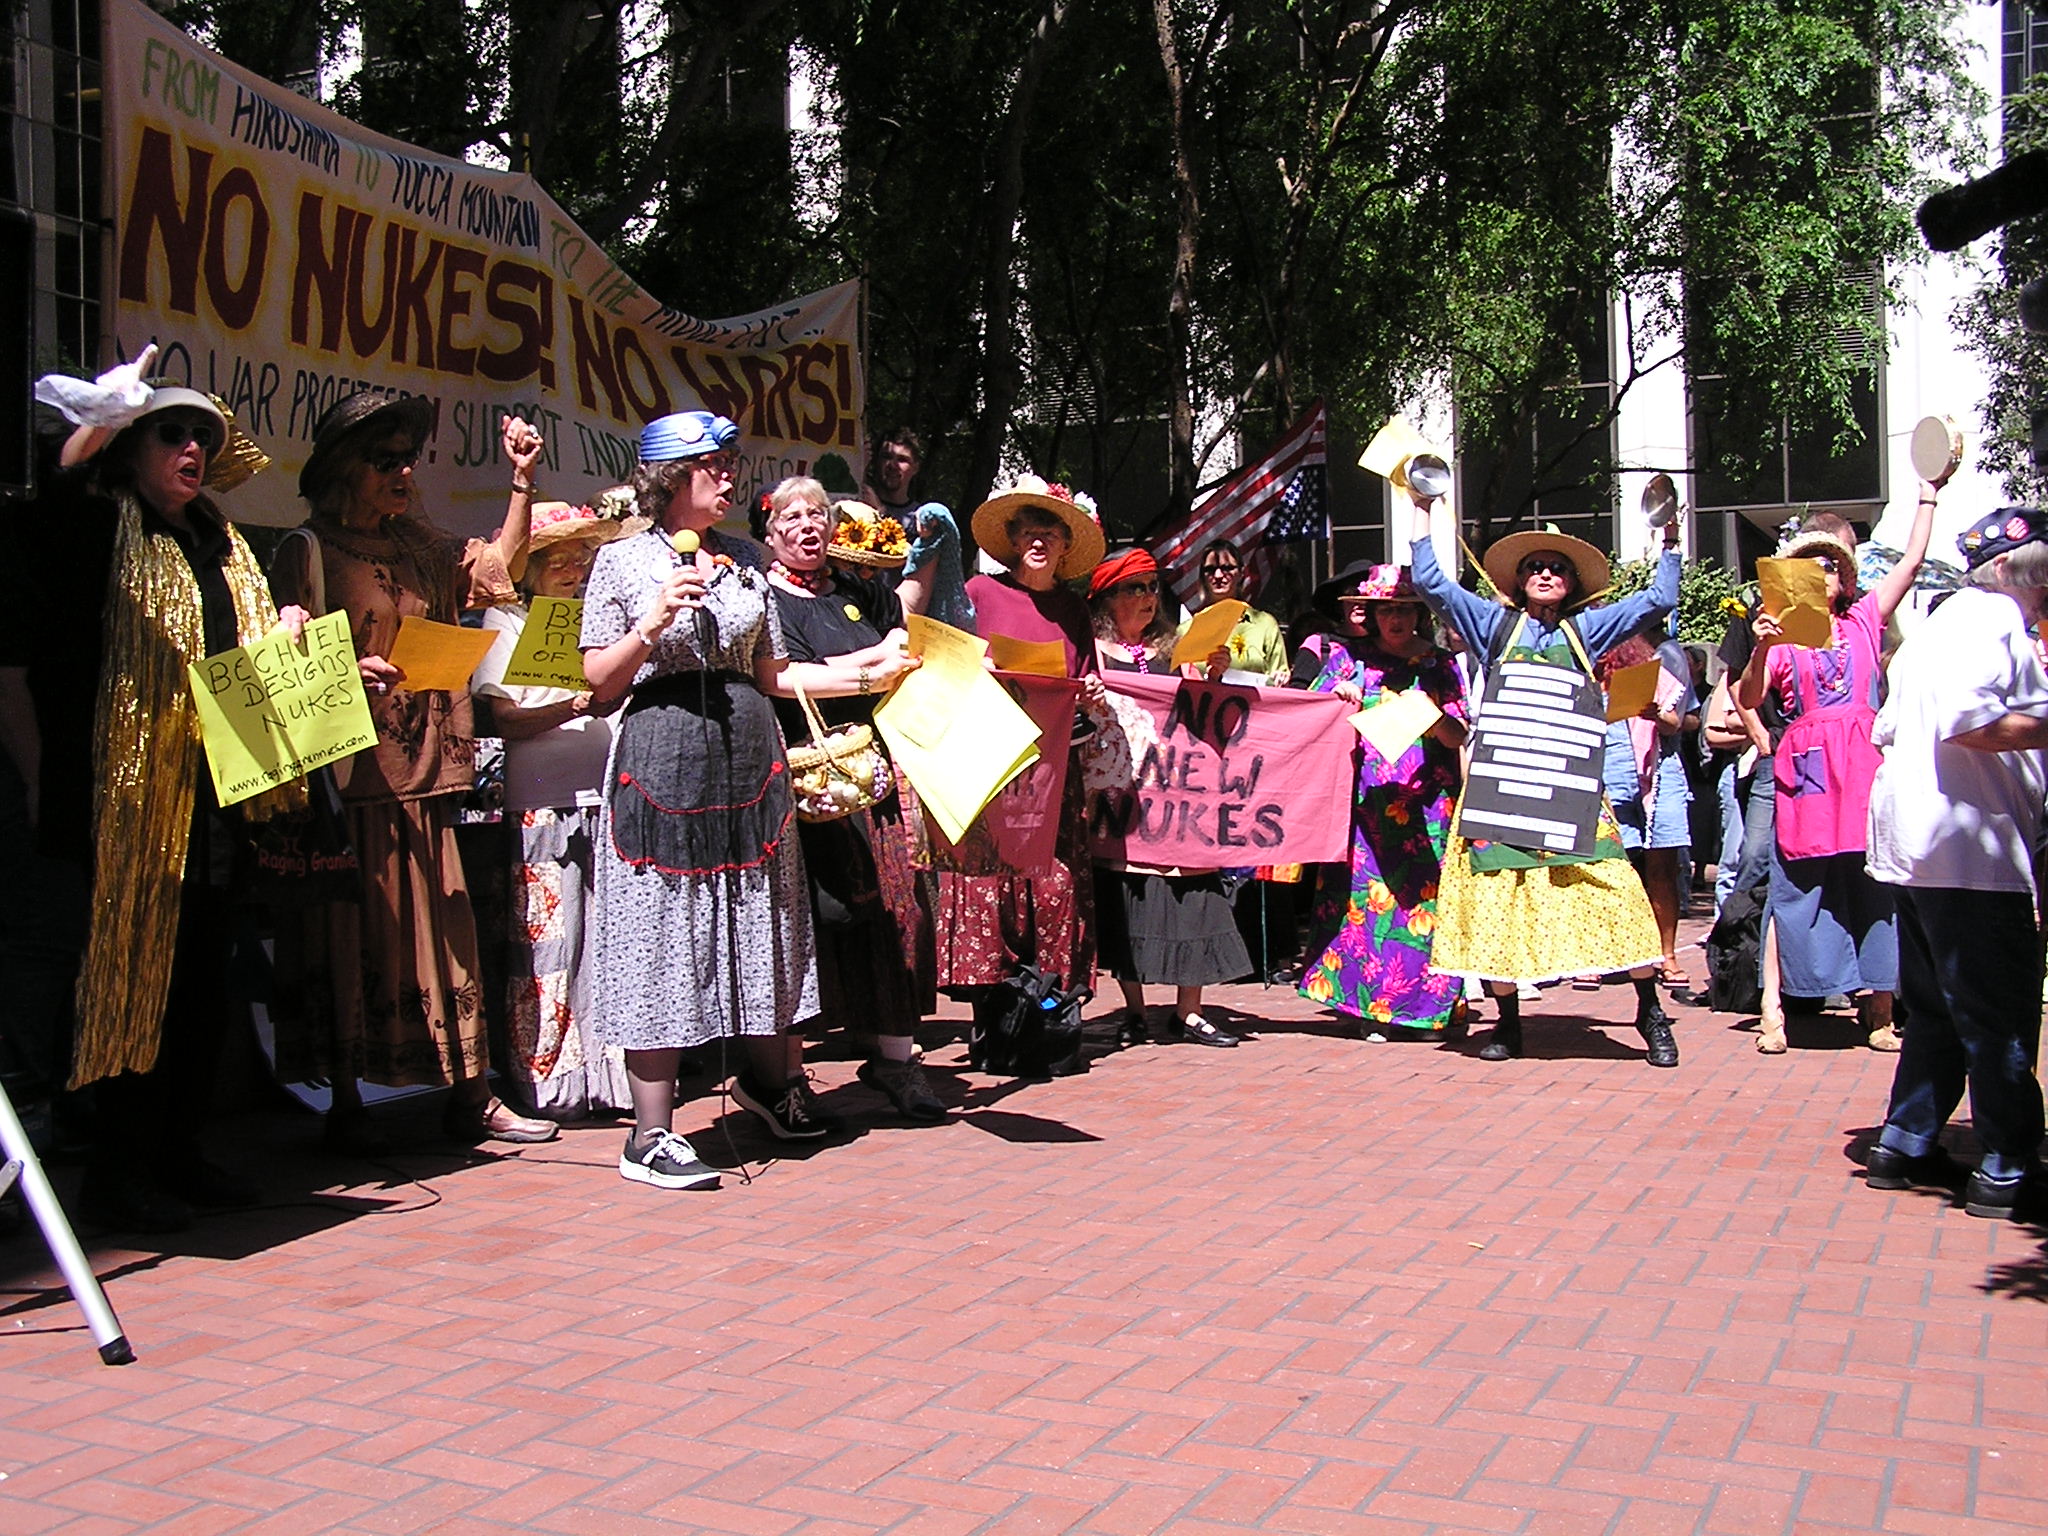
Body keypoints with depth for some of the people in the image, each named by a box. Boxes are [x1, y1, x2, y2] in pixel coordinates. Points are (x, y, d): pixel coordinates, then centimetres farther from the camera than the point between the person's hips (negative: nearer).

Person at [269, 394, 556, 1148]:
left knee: (442, 931, 6)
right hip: (346, 775, -5)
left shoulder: (418, 545, 17)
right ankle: (346, 1103, 8)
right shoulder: (309, 550, -2)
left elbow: (497, 565, 24)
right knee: (350, 937, -2)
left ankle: (470, 1094, 11)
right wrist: (348, 670, -27)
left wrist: (522, 482, 15)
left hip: (423, 777, 6)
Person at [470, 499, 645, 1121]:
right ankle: (546, 1081, 3)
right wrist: (575, 705, -20)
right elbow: (506, 720, -6)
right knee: (549, 939, -4)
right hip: (544, 801, -4)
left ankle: (617, 1071, 7)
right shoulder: (505, 624, 6)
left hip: (610, 791, 4)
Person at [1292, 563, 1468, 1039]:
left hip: (1426, 801, 0)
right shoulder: (1349, 658, 11)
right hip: (1364, 800, 0)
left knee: (1423, 894, -5)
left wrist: (1433, 716, -17)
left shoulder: (1441, 665, 11)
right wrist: (1335, 698, -10)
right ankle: (1371, 1003, 0)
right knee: (1364, 893, -5)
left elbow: (1459, 736, 3)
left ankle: (1427, 1005, 2)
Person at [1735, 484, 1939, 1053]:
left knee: (1875, 885, 0)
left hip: (1863, 763, 2)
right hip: (1806, 766, -2)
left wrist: (1929, 491, 15)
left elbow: (1912, 561, 14)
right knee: (1795, 887, -4)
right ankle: (1772, 1011, -4)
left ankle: (1879, 1012, 6)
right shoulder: (1782, 636, 9)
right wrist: (1760, 649, -18)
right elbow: (1748, 699, -2)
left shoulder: (1864, 621, 16)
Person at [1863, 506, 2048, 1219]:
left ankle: (1905, 1145, 20)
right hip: (1972, 847, -10)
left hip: (1910, 841, 10)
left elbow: (1888, 727, 22)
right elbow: (1967, 719, -25)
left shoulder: (1941, 621, 20)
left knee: (1937, 1007, 16)